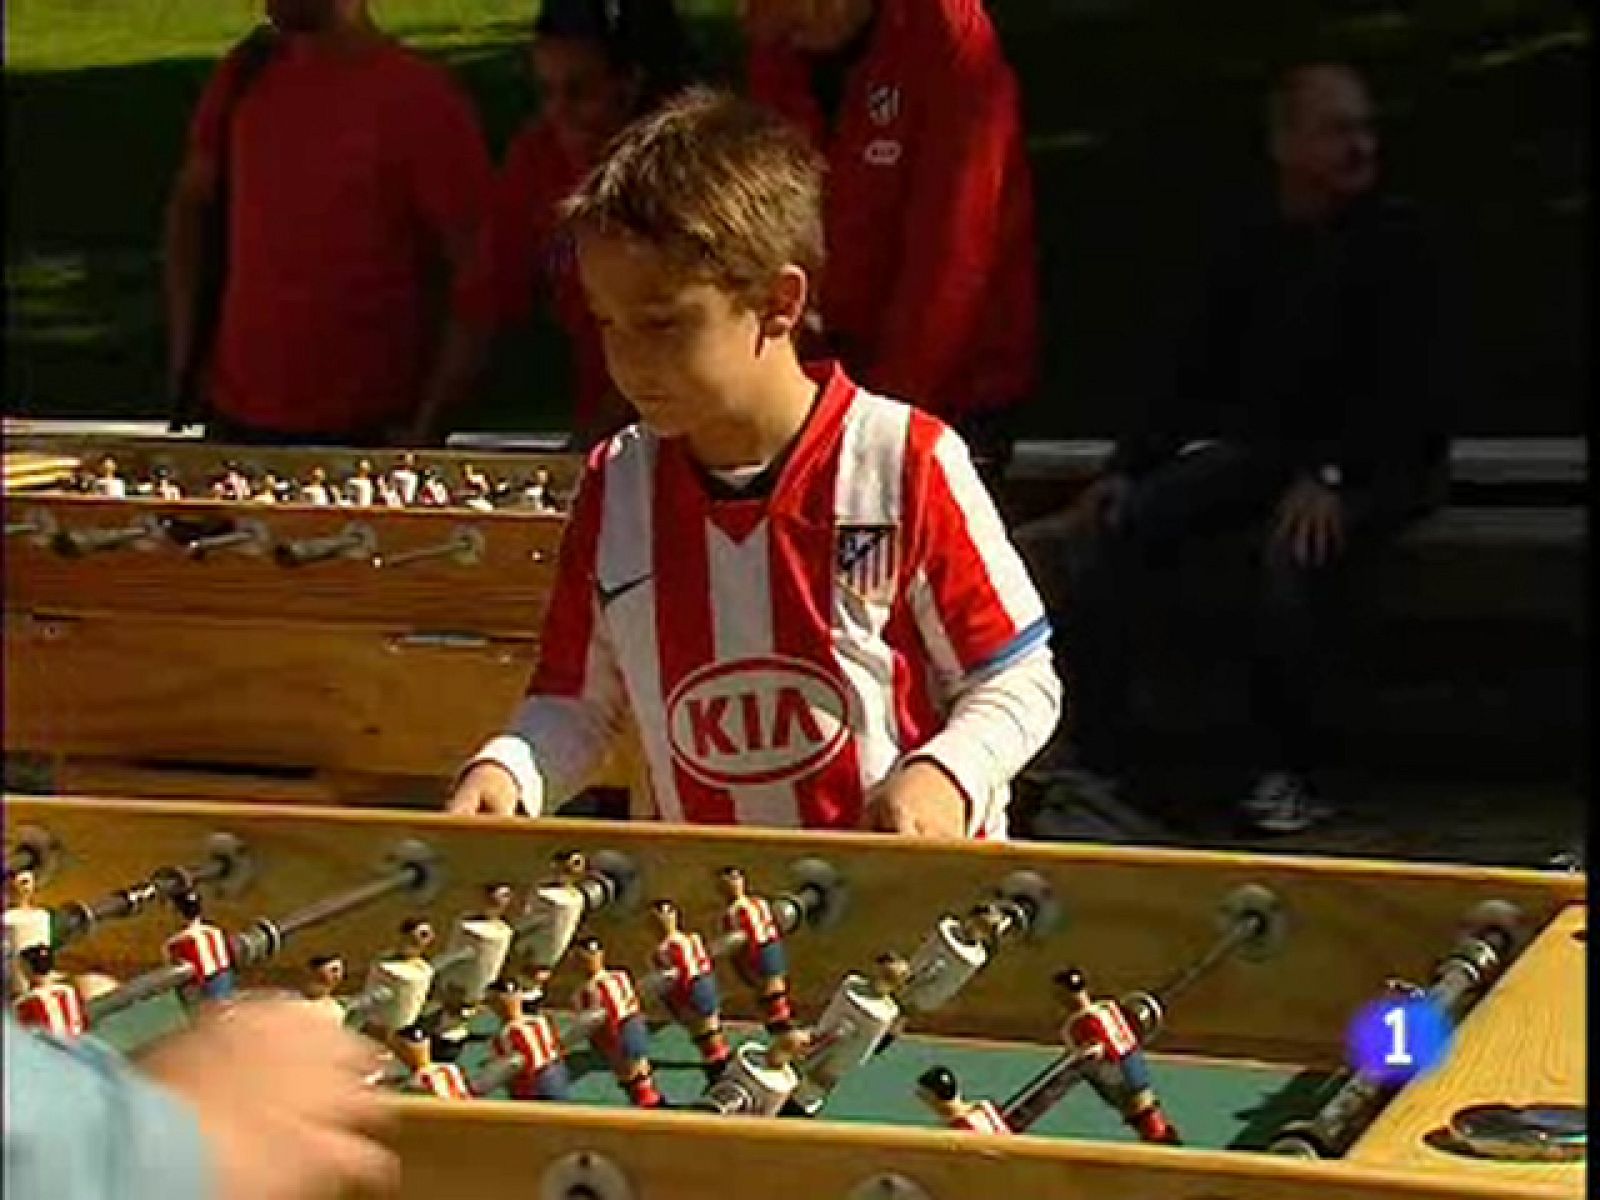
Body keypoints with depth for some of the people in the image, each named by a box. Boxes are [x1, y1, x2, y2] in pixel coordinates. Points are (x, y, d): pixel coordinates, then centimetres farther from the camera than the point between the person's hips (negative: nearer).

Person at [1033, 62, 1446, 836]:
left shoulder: (1393, 241, -2)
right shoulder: (1251, 249, 13)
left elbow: (1400, 382, -12)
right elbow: (1198, 376, 13)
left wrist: (1329, 477, -27)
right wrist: (1126, 468, -1)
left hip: (1374, 464, -5)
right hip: (1256, 449, 5)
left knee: (1296, 548, -38)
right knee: (1104, 529, -17)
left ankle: (1294, 775, -25)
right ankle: (1093, 758, -16)